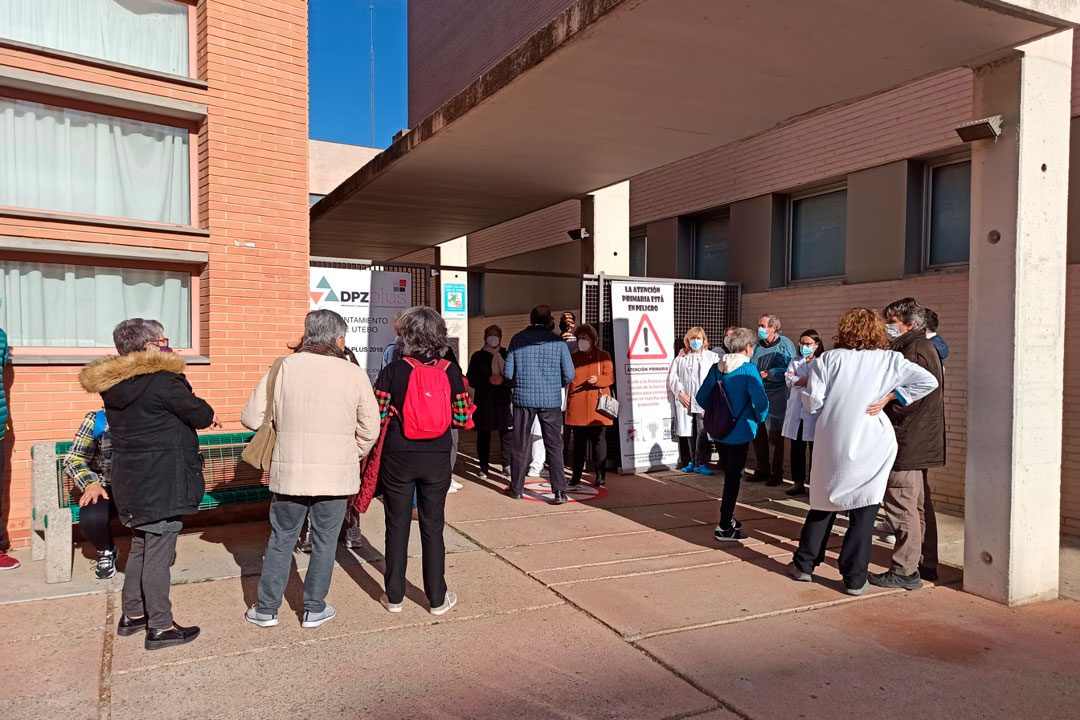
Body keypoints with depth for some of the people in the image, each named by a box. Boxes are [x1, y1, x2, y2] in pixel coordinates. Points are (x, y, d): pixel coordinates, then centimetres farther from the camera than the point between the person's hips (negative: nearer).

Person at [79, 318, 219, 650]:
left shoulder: (114, 384, 7)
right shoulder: (162, 380, -19)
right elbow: (200, 414, -13)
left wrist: (200, 416, 8)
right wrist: (210, 414, 10)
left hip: (130, 482, 9)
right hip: (162, 485, -8)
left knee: (140, 545, 21)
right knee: (158, 552, -1)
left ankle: (131, 614, 31)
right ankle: (160, 627, 7)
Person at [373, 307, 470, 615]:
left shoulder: (392, 371, -10)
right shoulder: (451, 371, -5)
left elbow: (376, 417, -10)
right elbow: (462, 419, -4)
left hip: (398, 459, -1)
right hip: (437, 459, 1)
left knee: (397, 526, 12)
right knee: (432, 526, 11)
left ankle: (394, 597, 23)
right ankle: (437, 598, 20)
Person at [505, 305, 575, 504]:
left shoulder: (517, 339, 0)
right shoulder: (557, 341, -3)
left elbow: (509, 373, -1)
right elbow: (569, 374, -5)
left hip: (523, 398, 1)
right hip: (551, 400, -1)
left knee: (520, 445, 12)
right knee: (554, 446, 6)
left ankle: (516, 488, 22)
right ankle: (559, 491, 0)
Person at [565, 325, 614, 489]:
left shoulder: (603, 356, 6)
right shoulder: (573, 357, 15)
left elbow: (610, 377, -1)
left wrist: (597, 380, -19)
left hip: (597, 404, -3)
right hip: (577, 407, 3)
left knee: (598, 441, 0)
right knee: (579, 442, 6)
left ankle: (600, 477, 6)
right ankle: (576, 477, 10)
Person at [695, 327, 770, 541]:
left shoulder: (716, 368, 2)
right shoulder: (748, 369, -15)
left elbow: (702, 398, 5)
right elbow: (760, 400, -24)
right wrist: (760, 419, -5)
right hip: (740, 431, -6)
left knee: (730, 475, 21)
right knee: (734, 478, 3)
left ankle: (728, 518, 32)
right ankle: (724, 527, 5)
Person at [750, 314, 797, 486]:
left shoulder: (785, 344, -3)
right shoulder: (757, 345, 15)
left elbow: (791, 369, -12)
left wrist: (769, 374, -17)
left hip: (776, 396, -6)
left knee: (774, 436, -3)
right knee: (757, 435, 10)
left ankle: (776, 473, 6)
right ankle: (762, 470, 22)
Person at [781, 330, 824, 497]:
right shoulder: (794, 362, 17)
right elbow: (789, 380, 1)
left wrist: (798, 380, -8)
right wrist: (809, 380, -9)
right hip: (796, 410, 4)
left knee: (815, 449, 0)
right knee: (797, 448, 7)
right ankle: (798, 482, 15)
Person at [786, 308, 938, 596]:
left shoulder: (828, 359, -3)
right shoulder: (890, 360, -1)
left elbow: (812, 402, -6)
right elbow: (928, 381, -7)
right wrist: (890, 396, -3)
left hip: (832, 443, 1)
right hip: (870, 446, -1)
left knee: (823, 504, 16)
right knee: (863, 512, 7)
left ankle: (804, 564, 23)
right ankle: (855, 579, 10)